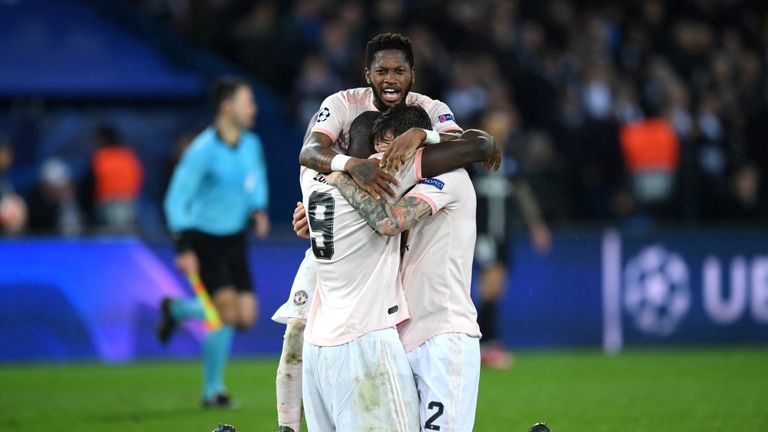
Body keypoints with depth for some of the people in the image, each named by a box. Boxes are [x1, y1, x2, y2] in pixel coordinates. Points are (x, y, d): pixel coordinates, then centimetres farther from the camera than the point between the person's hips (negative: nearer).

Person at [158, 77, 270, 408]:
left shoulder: (251, 144, 1)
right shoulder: (203, 151, -19)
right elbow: (176, 200, -17)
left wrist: (258, 210, 1)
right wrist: (184, 249, -23)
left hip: (235, 240, 7)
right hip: (204, 240, -7)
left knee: (246, 316, 0)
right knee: (226, 312, -15)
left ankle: (176, 310, 26)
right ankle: (212, 390, 3)